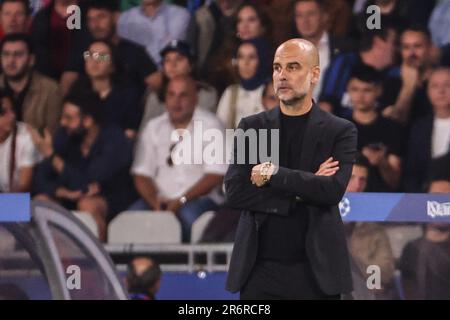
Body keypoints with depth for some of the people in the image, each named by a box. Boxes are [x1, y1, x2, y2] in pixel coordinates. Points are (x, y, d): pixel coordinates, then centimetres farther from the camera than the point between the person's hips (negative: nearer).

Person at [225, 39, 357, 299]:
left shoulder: (341, 131, 2)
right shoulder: (251, 128, 8)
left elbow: (333, 190, -13)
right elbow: (234, 192, -4)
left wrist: (273, 174, -12)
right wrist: (301, 191, -11)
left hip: (316, 270, -1)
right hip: (260, 269, 1)